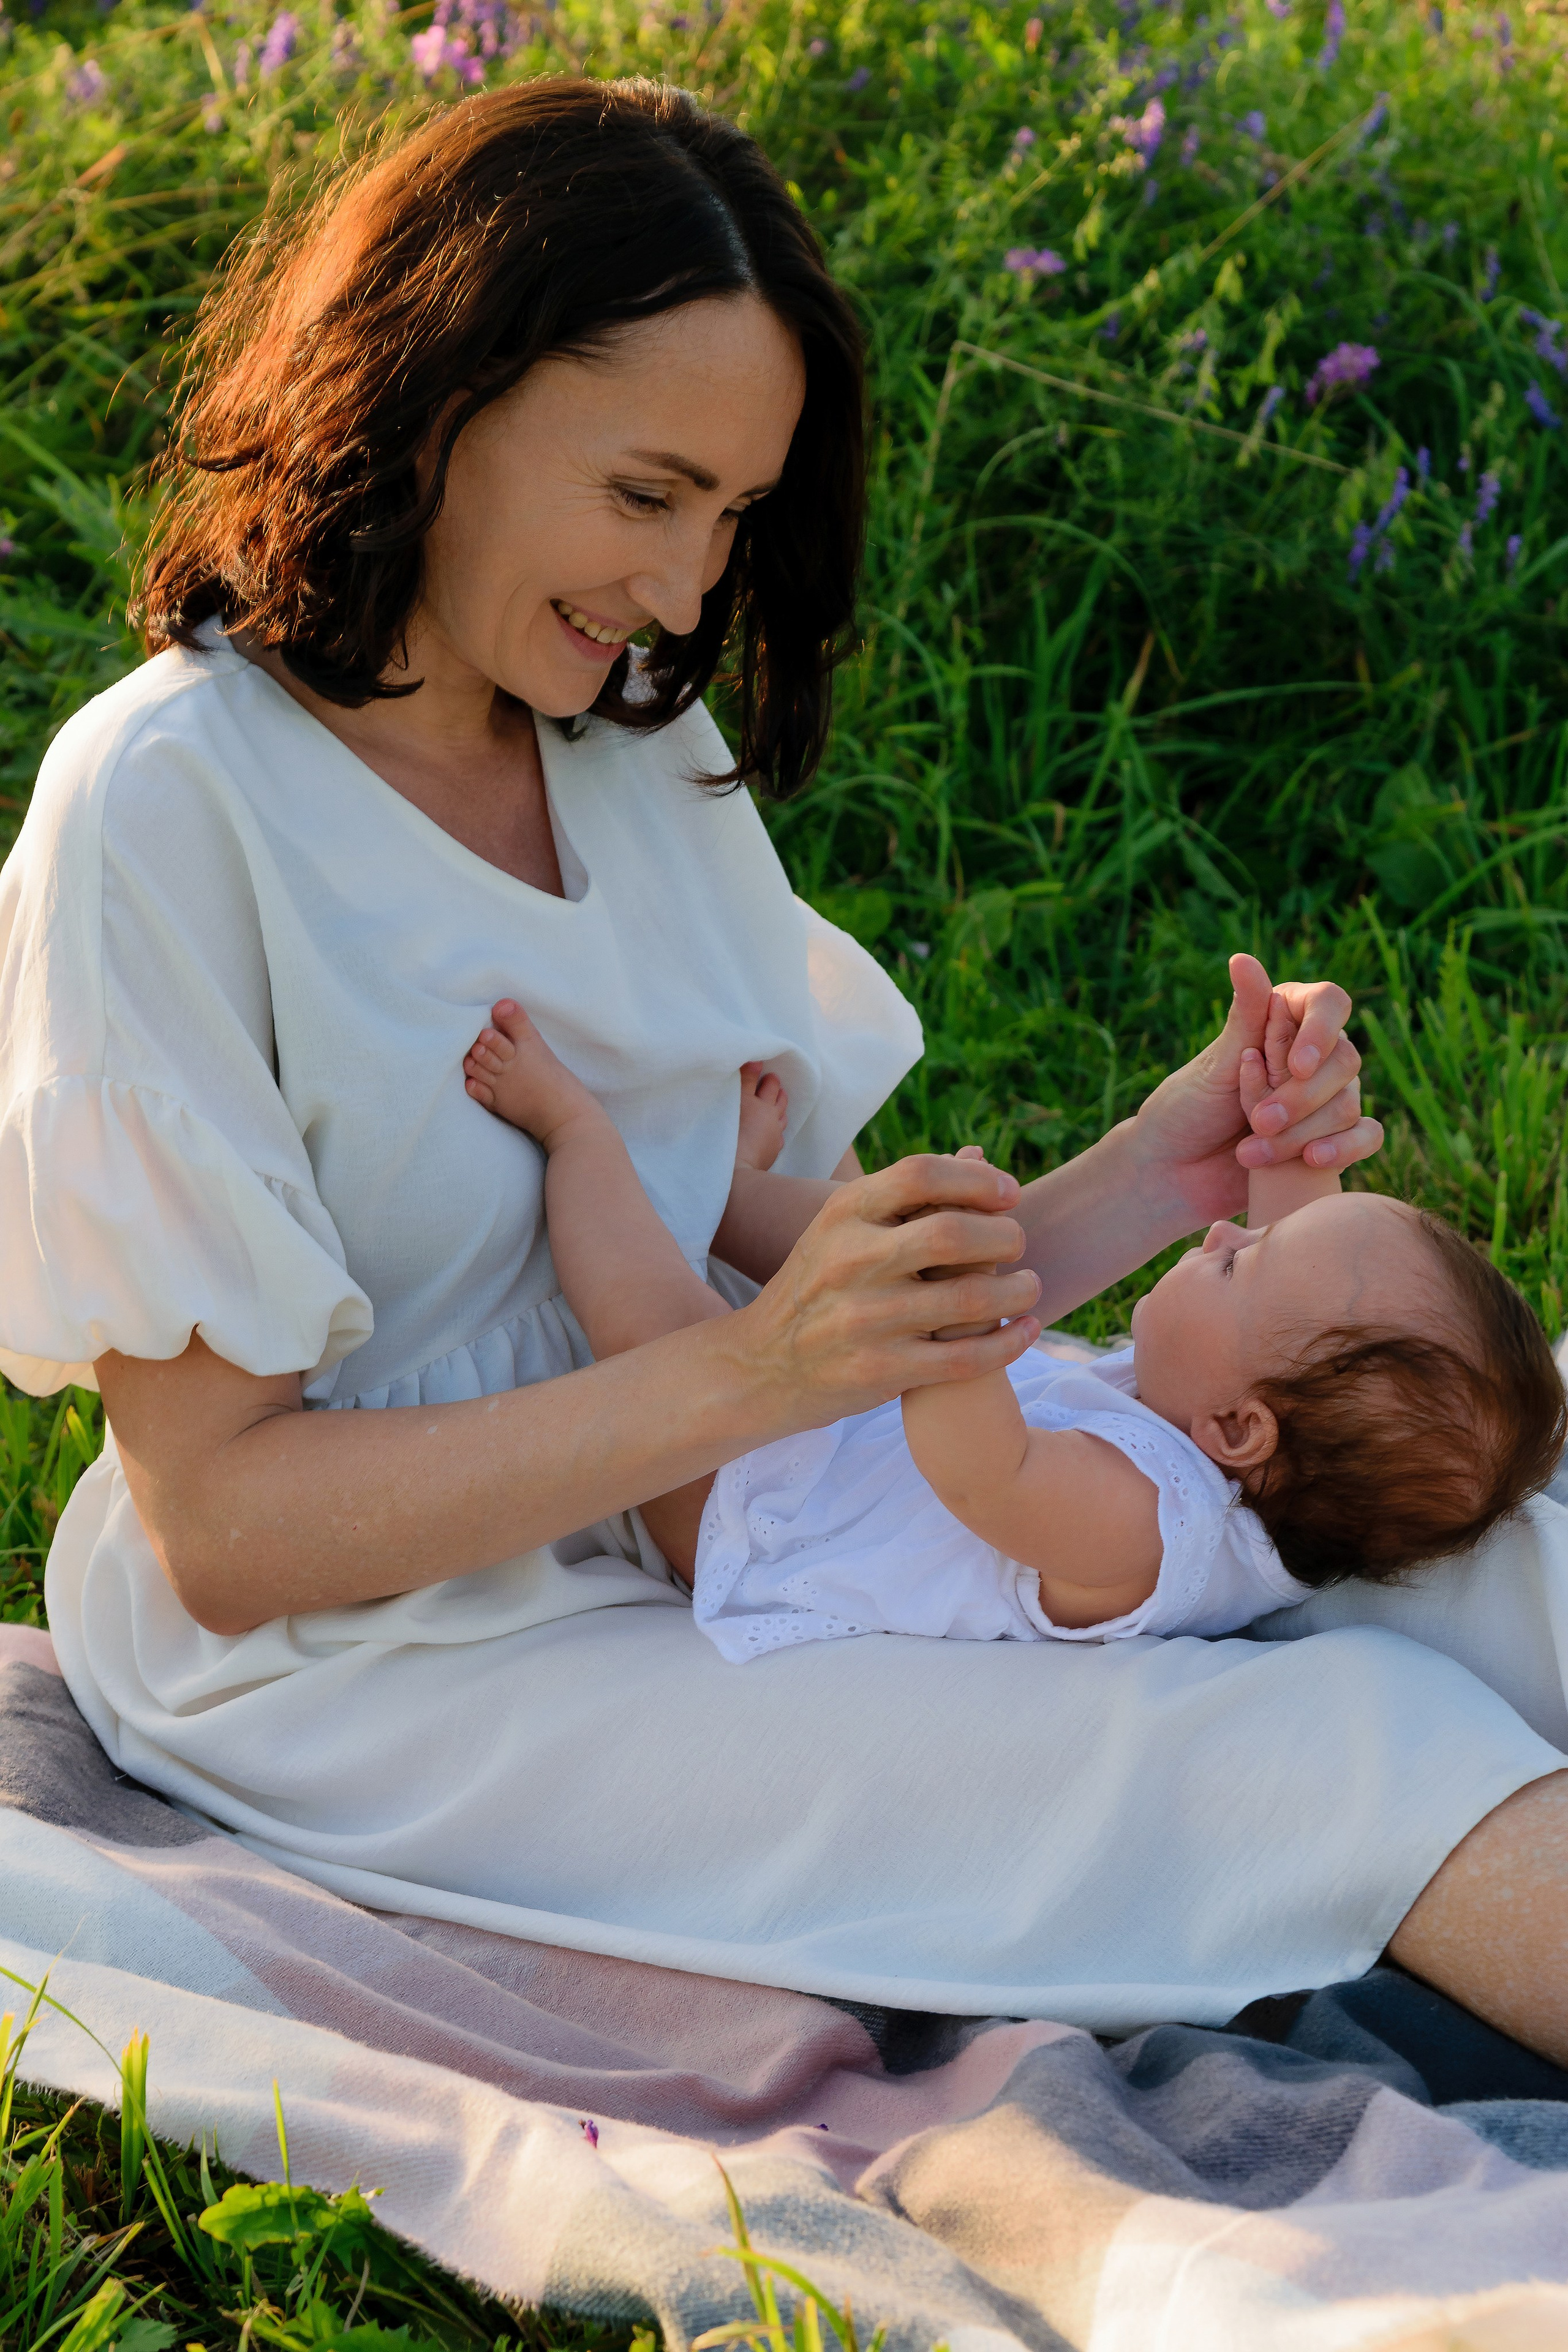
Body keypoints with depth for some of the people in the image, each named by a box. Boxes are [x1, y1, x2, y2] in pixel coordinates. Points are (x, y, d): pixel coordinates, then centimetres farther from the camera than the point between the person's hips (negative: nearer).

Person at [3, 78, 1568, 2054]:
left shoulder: (650, 746, 9)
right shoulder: (166, 804, -13)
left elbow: (804, 1267, 6)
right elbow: (220, 1525, -16)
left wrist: (1151, 1181, -11)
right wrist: (745, 1376, -25)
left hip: (681, 1545, 7)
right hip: (343, 1660, -7)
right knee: (1322, 1751, -25)